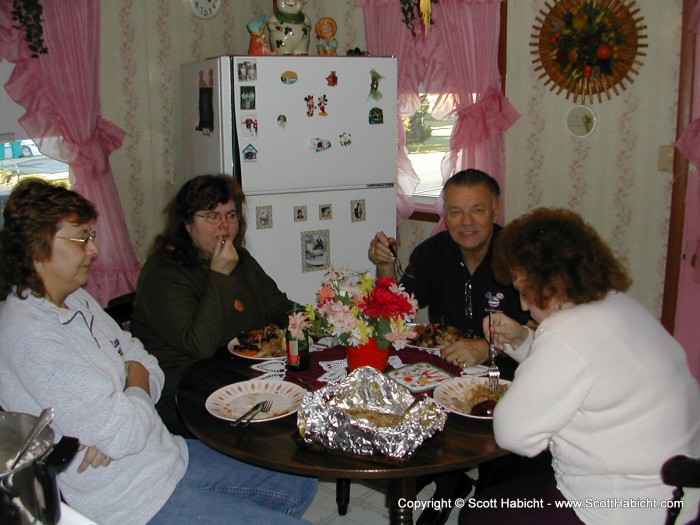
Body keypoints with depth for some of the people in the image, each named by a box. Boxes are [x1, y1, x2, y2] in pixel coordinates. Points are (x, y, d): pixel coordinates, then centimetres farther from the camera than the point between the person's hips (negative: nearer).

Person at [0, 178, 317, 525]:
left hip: (167, 455, 9)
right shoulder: (29, 338, -24)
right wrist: (138, 383, -4)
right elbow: (125, 432, -26)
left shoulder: (76, 300, 7)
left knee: (301, 486, 14)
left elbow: (143, 361, 9)